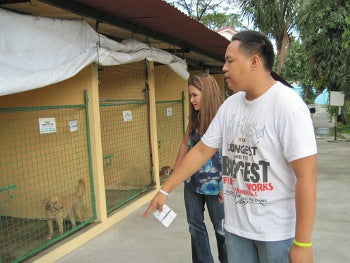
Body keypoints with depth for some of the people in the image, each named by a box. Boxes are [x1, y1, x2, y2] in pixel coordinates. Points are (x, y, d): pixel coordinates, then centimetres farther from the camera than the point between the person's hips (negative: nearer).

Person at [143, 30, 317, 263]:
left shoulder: (288, 105, -18)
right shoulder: (230, 105, 2)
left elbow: (307, 176, -19)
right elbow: (201, 150, 7)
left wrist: (303, 243, -18)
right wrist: (165, 190, 8)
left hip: (277, 232, -5)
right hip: (236, 226, 6)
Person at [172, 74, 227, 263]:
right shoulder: (194, 118, 4)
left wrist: (226, 186, -19)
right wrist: (175, 171, 16)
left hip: (214, 184, -6)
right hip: (192, 182, 7)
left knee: (221, 229, 10)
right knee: (195, 226, 16)